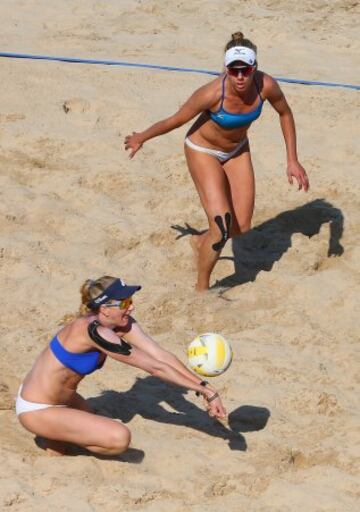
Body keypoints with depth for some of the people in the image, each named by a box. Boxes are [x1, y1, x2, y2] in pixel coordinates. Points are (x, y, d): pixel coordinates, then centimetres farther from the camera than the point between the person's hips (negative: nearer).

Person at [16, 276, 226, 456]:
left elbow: (161, 354, -13)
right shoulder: (95, 332, -31)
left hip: (62, 398, 10)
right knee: (120, 438, -21)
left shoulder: (123, 323, -6)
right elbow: (155, 367, -29)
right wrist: (204, 390, -25)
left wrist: (203, 386, -22)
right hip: (37, 410, -10)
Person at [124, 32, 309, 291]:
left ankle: (201, 242, 40)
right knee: (222, 227, -12)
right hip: (203, 151, -5)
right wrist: (140, 138, -5)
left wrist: (293, 160, -6)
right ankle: (201, 288, 10)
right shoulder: (213, 93, -36)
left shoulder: (266, 85, -27)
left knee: (242, 226, 8)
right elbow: (175, 120, -20)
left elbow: (285, 114, -5)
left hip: (237, 150, 5)